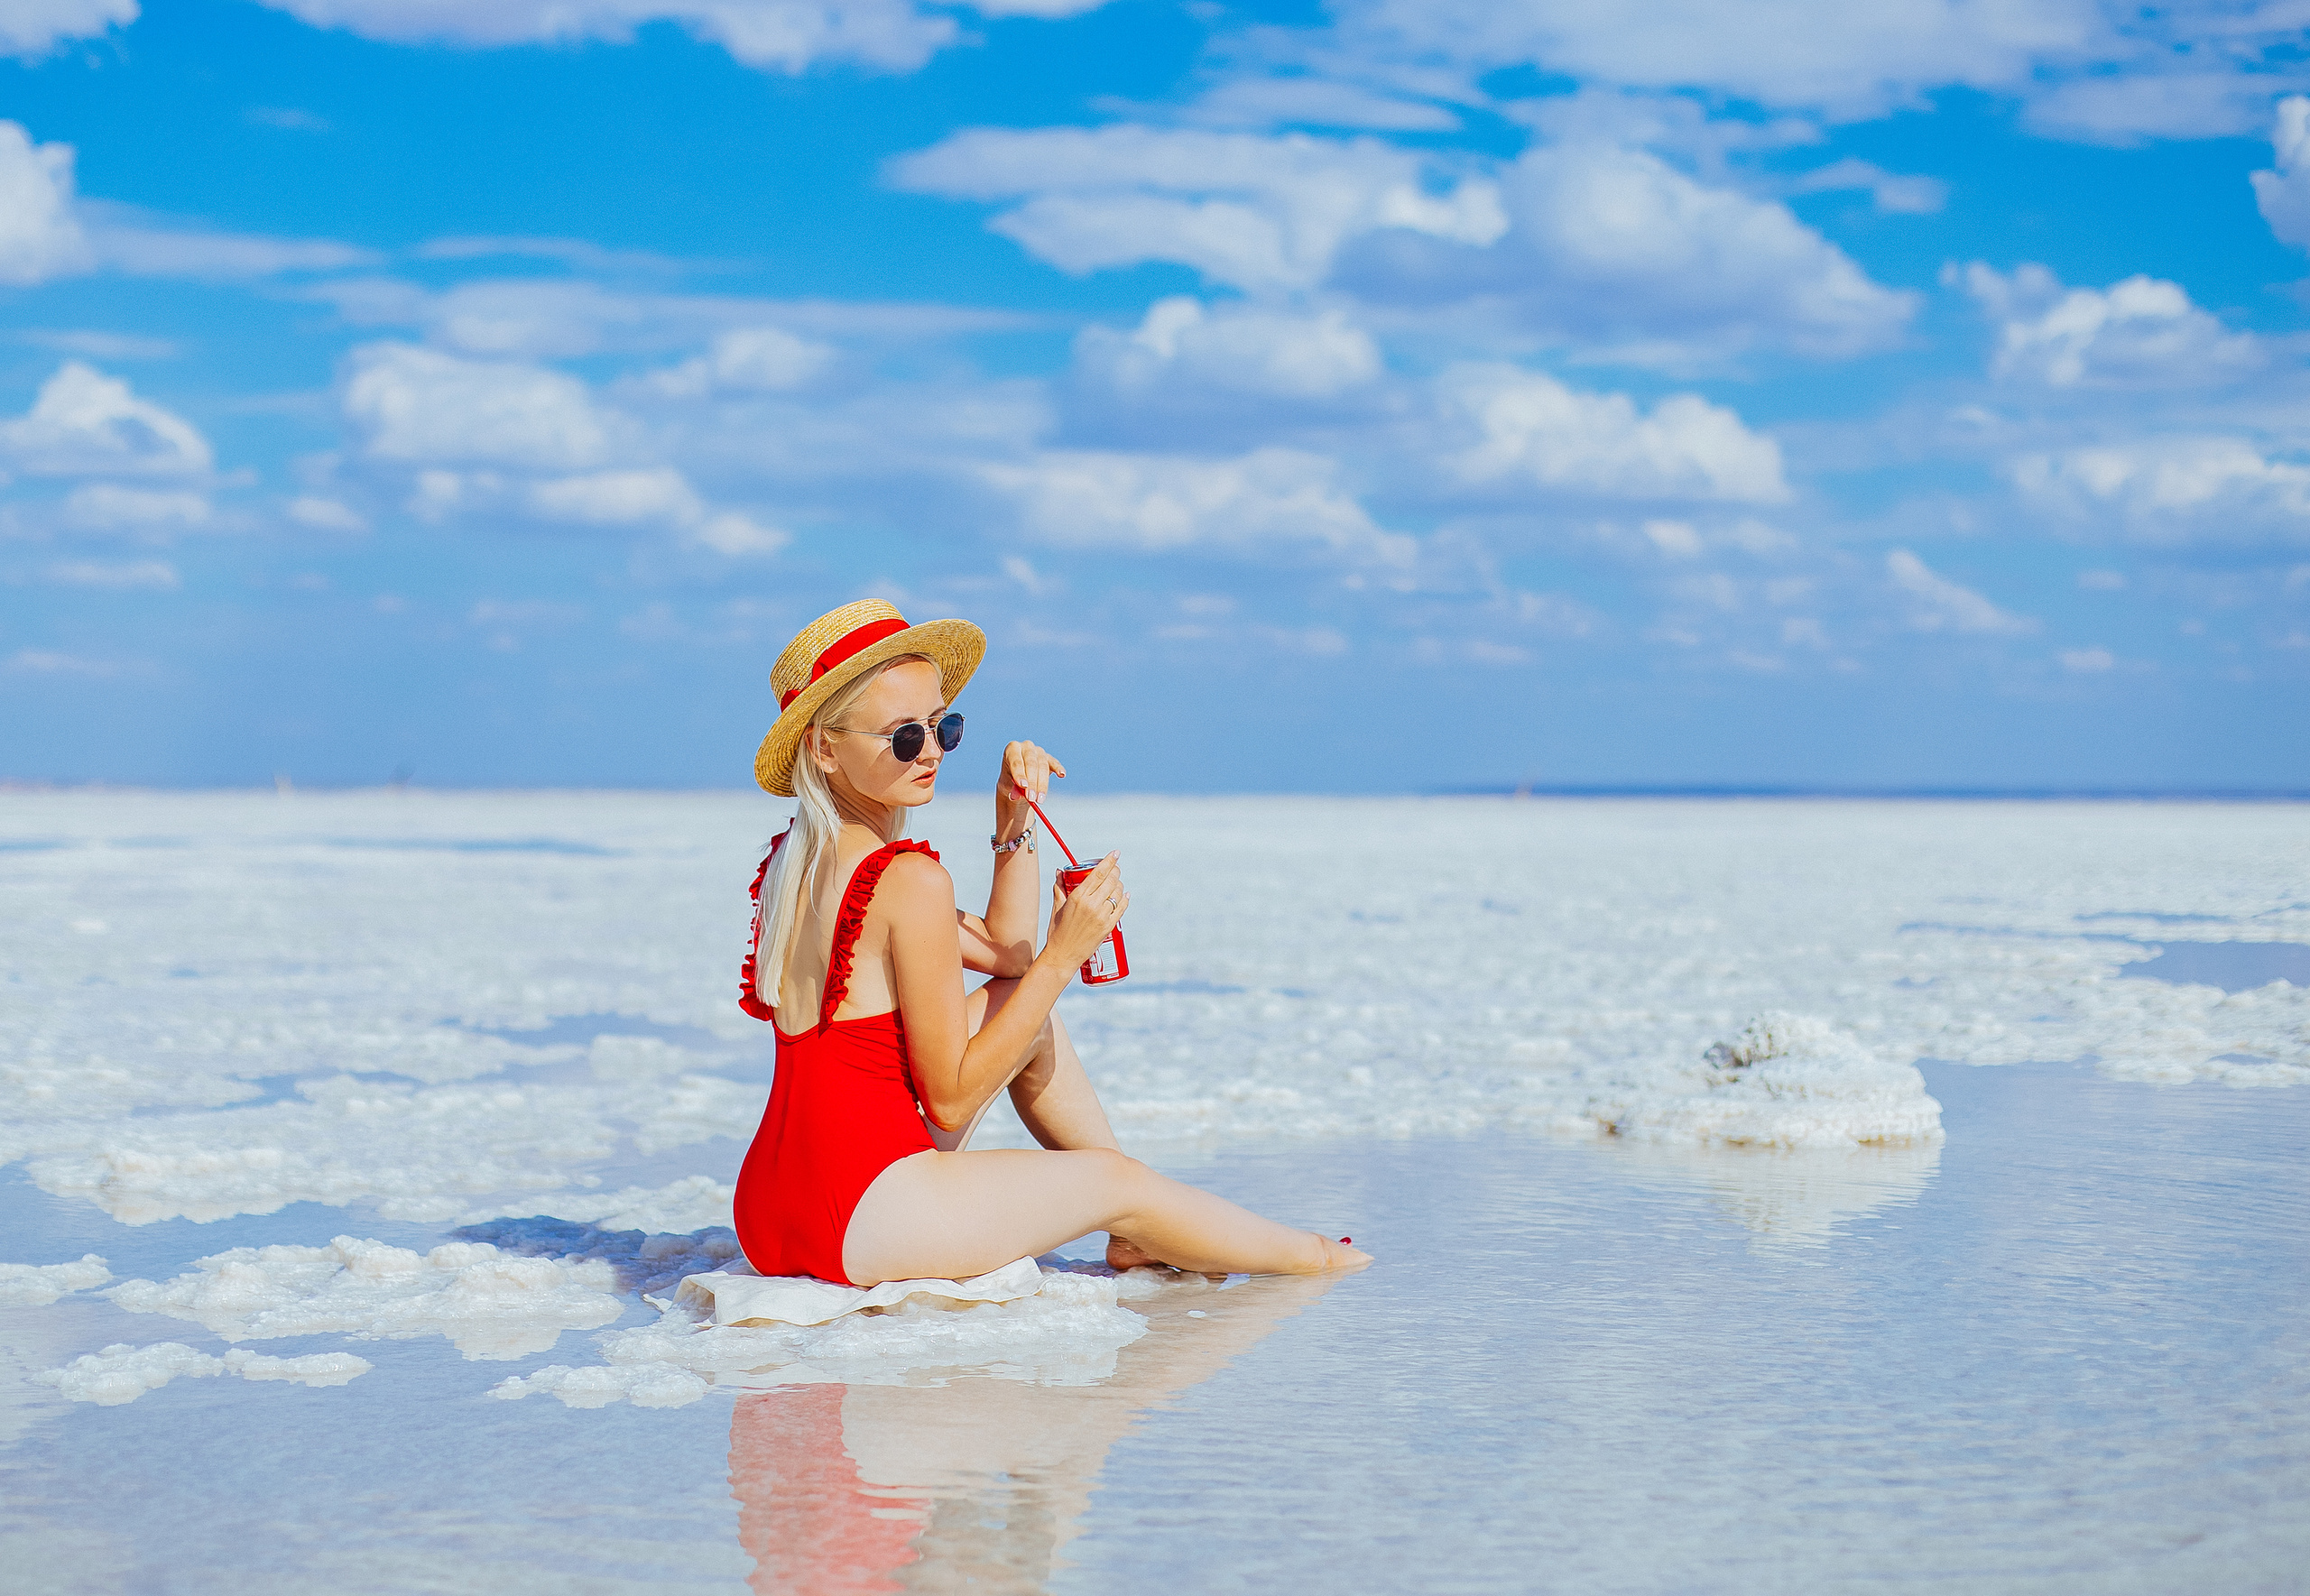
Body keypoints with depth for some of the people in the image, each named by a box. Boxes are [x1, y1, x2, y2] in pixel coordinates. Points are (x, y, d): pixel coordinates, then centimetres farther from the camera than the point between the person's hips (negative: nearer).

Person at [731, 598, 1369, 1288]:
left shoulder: (795, 861, 11)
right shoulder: (910, 879, -18)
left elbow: (1004, 954, 18)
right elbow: (950, 1100, -13)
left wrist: (1015, 822, 11)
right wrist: (1065, 956, -11)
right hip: (859, 1221, -9)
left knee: (1020, 1007, 21)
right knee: (1118, 1181, 12)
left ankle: (1136, 1241, 34)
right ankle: (1309, 1255, 36)